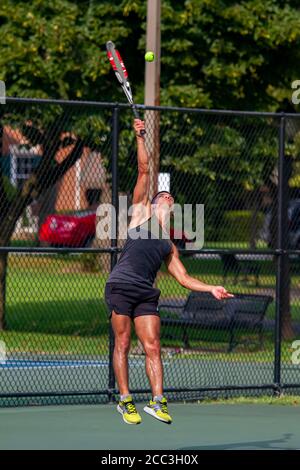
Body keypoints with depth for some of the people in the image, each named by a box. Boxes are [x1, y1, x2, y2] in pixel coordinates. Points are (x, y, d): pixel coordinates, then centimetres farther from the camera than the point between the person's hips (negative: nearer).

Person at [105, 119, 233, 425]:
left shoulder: (169, 247, 24)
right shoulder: (141, 212, 15)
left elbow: (183, 278, 22)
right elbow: (144, 171, 12)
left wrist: (211, 289, 11)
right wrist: (140, 138, 12)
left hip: (146, 293, 4)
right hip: (121, 285, -4)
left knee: (152, 347, -5)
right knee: (122, 344, -3)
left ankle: (157, 402, -7)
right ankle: (125, 401, 0)